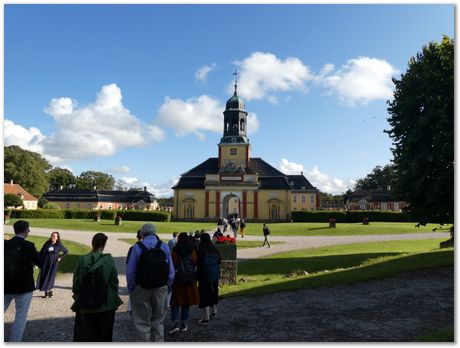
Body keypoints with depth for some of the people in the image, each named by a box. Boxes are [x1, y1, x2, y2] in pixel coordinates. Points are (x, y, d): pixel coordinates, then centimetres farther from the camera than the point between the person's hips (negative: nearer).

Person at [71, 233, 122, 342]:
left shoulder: (82, 260, -9)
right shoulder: (109, 259, -13)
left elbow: (76, 282, -3)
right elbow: (114, 280, -8)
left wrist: (77, 297, 14)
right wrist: (115, 299, 6)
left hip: (85, 305, 1)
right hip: (106, 304, -1)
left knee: (84, 334, 16)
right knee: (103, 333, 15)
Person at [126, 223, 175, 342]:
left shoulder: (137, 247, -8)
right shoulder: (164, 247, -2)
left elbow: (130, 271, -10)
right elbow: (171, 271, -2)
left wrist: (131, 288, 1)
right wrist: (167, 287, 8)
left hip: (141, 289, -2)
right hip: (161, 289, 2)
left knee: (142, 323, 11)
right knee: (158, 321, 18)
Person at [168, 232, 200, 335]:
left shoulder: (175, 251, -12)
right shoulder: (192, 250, -5)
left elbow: (172, 264, -9)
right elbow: (196, 262, 0)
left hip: (177, 279, -2)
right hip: (190, 279, 2)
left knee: (176, 302, 6)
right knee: (187, 301, 13)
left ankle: (175, 323, -6)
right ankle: (184, 323, 20)